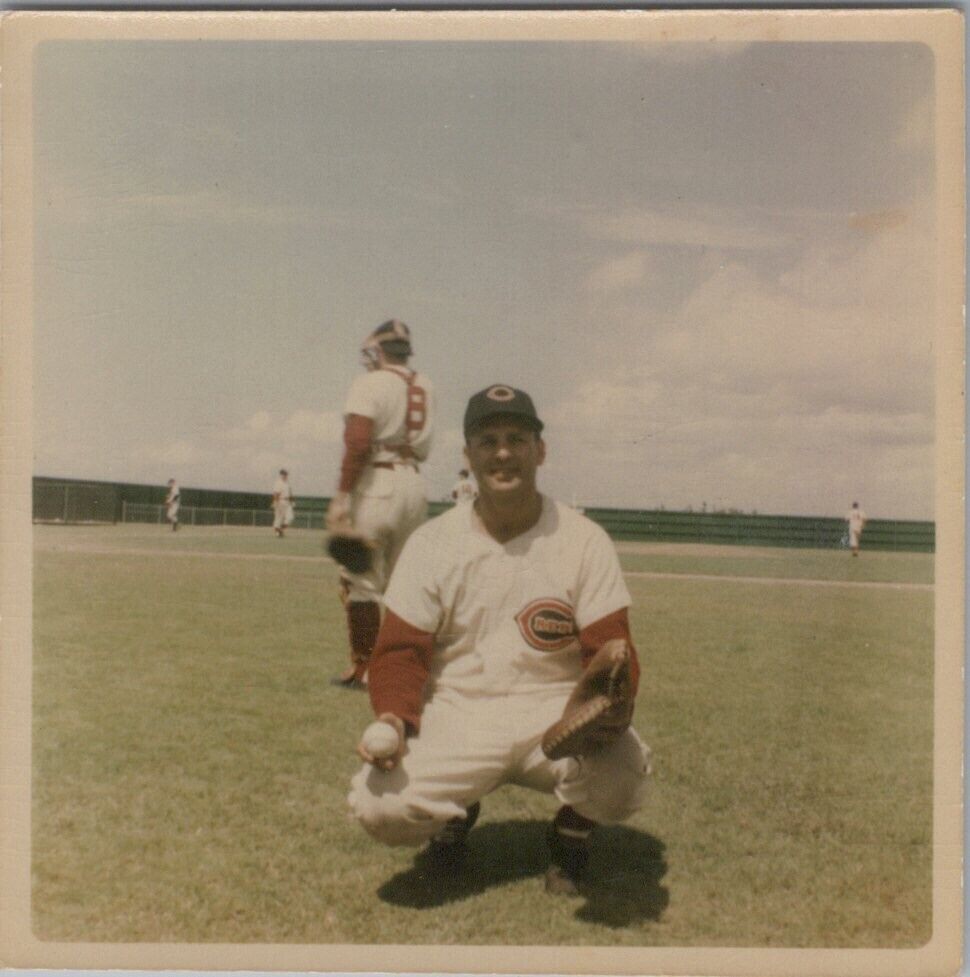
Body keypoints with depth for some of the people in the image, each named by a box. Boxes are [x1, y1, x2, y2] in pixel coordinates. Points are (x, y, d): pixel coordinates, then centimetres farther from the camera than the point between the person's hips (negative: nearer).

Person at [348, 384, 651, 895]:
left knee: (619, 779, -31)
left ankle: (571, 831, 8)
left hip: (559, 712, 0)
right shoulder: (431, 542, -1)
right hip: (456, 718, 1)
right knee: (378, 803, -25)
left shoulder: (584, 541, -4)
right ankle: (454, 813, 14)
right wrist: (394, 717, -23)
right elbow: (401, 651, -2)